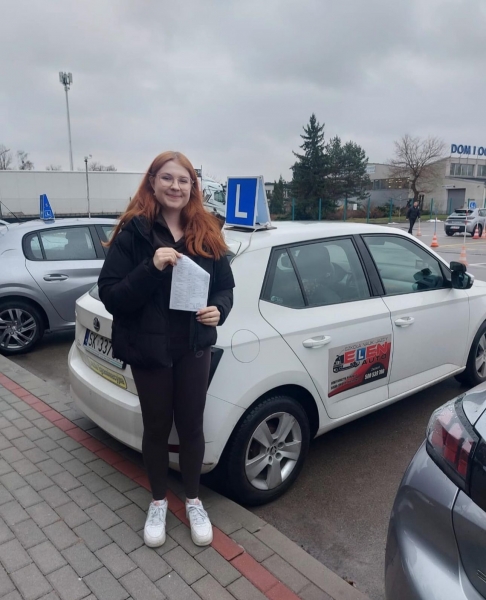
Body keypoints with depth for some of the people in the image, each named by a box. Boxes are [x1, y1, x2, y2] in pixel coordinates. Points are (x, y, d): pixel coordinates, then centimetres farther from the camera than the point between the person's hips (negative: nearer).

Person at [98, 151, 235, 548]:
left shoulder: (207, 233, 1)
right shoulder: (134, 232, -9)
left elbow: (225, 286, 6)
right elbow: (109, 296, -13)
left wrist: (218, 309, -16)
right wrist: (151, 268, -27)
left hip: (195, 347, 2)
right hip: (149, 348, -2)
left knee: (191, 425, 13)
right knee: (157, 426, 14)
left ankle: (194, 501, 37)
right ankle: (158, 502, 38)